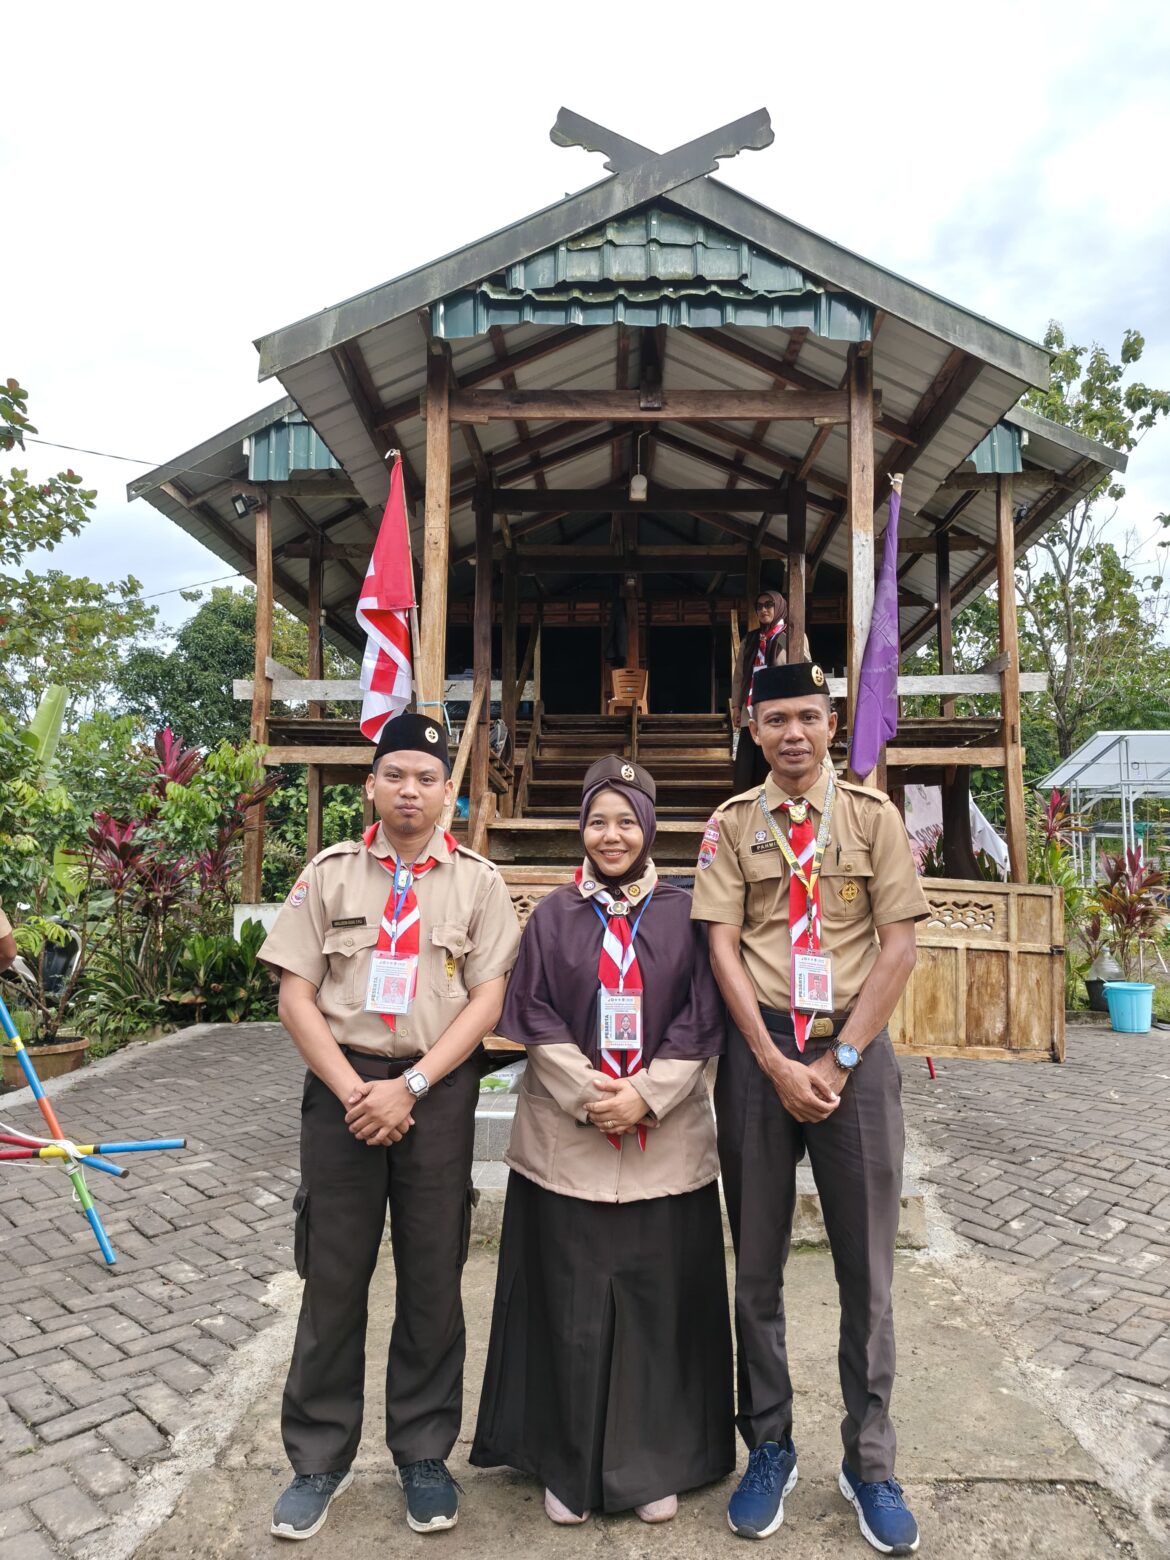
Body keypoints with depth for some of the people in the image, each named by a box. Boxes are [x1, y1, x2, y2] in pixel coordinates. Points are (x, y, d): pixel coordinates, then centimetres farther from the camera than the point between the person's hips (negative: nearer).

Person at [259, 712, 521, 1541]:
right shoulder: (330, 873, 3)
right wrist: (353, 1091, -10)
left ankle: (425, 1455, 27)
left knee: (433, 1277, 9)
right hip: (343, 1083, 0)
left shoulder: (479, 882, 2)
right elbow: (296, 996, 0)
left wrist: (409, 1086, -12)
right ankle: (319, 1458, 26)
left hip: (438, 1088, 0)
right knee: (333, 1273, 8)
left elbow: (487, 1000, -4)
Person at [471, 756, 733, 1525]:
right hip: (566, 1138, 0)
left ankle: (657, 1461, 27)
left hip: (666, 1139, 0)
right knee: (572, 1301, 8)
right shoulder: (554, 914, 2)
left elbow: (701, 1020, -2)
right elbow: (534, 1017, -1)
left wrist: (644, 1096, -11)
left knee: (659, 1298, 8)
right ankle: (569, 1463, 26)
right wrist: (588, 1096, -12)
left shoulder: (684, 912, 1)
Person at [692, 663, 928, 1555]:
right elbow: (722, 947, -3)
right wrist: (775, 1061, -10)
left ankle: (870, 1464, 27)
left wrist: (839, 1060, -8)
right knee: (757, 1265, 11)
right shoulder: (732, 825, 3)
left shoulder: (872, 816, 2)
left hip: (855, 1049, 0)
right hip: (757, 1052, 1)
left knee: (867, 1269, 9)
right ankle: (769, 1450, 29)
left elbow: (898, 947, -3)